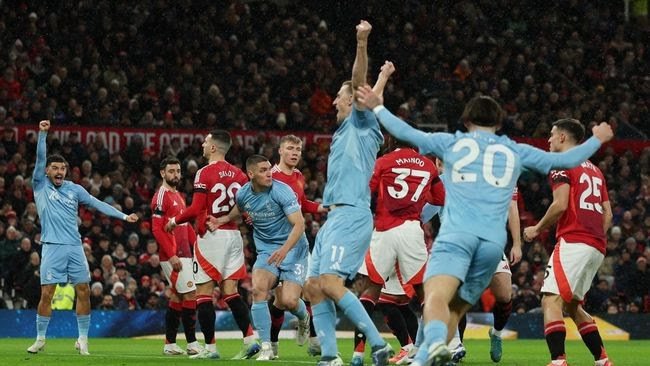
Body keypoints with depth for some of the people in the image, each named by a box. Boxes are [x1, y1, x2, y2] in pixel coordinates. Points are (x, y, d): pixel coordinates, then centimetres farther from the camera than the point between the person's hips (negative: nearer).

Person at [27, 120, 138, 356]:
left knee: (83, 291, -1)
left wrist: (123, 216, 3)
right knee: (46, 293, -7)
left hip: (75, 247, 3)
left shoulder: (74, 190, 12)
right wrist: (42, 134, -18)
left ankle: (83, 340, 7)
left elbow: (98, 204, 10)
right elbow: (40, 158, -6)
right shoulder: (41, 186, 5)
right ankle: (40, 339, 4)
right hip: (52, 246, -3)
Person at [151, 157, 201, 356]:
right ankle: (192, 344, -7)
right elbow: (157, 229, -16)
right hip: (173, 257, -9)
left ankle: (170, 344, 14)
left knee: (177, 298, 10)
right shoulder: (161, 196, -10)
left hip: (183, 255, 9)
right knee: (190, 295, -10)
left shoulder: (178, 196, 19)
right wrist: (172, 255, -21)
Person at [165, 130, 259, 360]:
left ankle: (210, 347, -1)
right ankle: (250, 339, -3)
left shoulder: (205, 173, -11)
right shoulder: (238, 174, 8)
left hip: (211, 237, -6)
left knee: (204, 291, 1)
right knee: (230, 291, 8)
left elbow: (196, 210, -15)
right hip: (233, 235, 6)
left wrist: (174, 221, 1)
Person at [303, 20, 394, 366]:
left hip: (350, 215, -10)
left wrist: (362, 46, -28)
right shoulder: (345, 131, 23)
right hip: (334, 217, 10)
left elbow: (360, 86, -16)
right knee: (313, 286, 2)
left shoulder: (361, 123, 1)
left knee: (330, 283, -21)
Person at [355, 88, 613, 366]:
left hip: (456, 232, -3)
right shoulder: (516, 152, 21)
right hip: (494, 240, 3)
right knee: (455, 309, 12)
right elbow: (566, 160, 26)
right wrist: (597, 140, 43)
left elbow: (404, 132, 21)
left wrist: (377, 108, 37)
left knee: (436, 297, -22)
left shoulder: (451, 142, 17)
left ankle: (436, 343, -51)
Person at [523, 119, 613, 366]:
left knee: (551, 301, -15)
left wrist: (537, 230, 0)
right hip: (597, 247, 9)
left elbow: (560, 205, -12)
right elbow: (608, 214, 21)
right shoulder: (595, 170, 24)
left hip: (573, 242, -9)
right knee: (572, 305, 20)